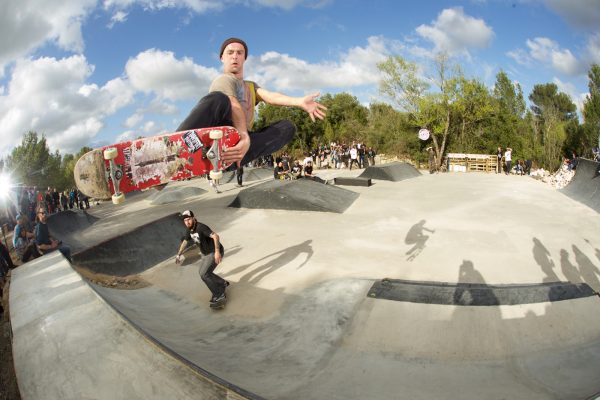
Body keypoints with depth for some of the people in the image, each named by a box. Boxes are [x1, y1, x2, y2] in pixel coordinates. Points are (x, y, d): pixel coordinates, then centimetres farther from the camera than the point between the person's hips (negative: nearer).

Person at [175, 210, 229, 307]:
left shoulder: (201, 227, -26)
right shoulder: (190, 230, 2)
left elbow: (215, 236, -37)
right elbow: (185, 242, 20)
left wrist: (217, 251, -46)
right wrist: (178, 255, 27)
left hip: (215, 253, -10)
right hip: (206, 254, 10)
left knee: (204, 274, -16)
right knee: (202, 272, 20)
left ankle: (220, 295, -6)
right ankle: (223, 283, 37)